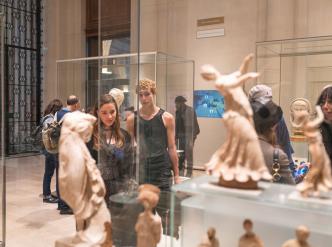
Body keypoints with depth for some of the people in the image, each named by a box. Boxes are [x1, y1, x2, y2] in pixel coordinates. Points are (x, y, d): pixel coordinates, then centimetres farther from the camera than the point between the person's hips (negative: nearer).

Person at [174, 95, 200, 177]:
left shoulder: (190, 110, -11)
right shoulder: (177, 111, 10)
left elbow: (192, 125, -14)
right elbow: (176, 125, 14)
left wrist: (191, 138, -19)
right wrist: (175, 136, 11)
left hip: (189, 135, -6)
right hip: (181, 135, 6)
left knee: (189, 154, -3)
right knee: (181, 154, 10)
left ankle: (189, 172, 6)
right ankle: (181, 170, 21)